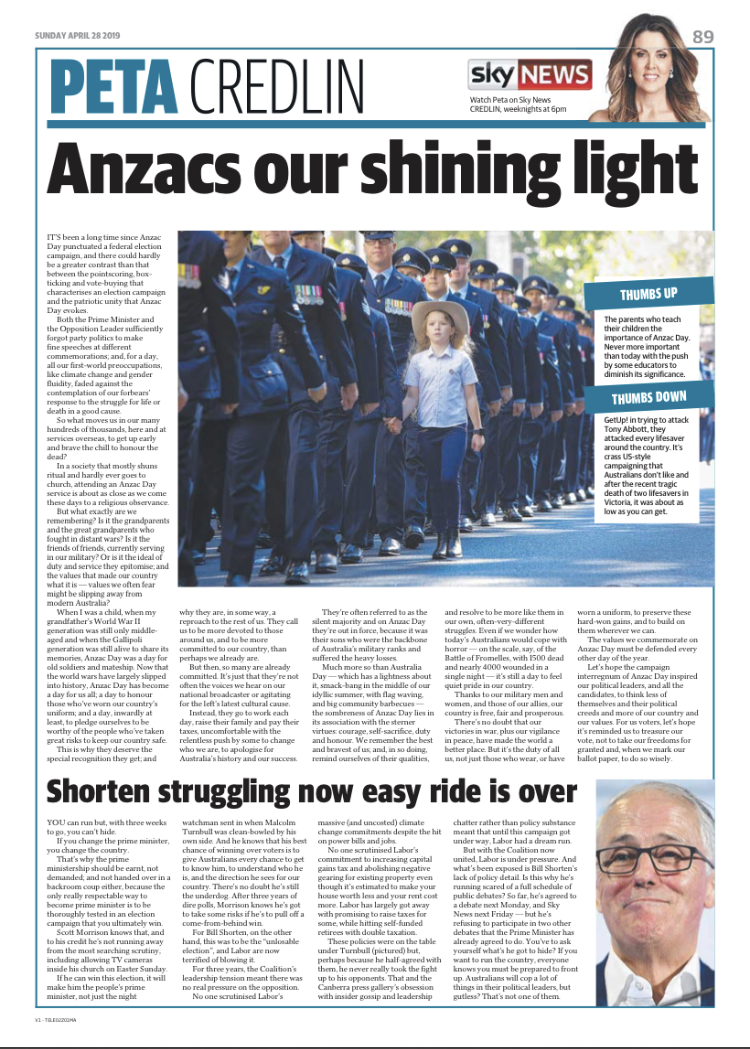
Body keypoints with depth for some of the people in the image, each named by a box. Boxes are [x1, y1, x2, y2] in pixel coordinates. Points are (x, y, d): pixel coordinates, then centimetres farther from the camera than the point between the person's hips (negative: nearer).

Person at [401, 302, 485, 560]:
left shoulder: (461, 359, 3)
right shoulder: (417, 360, 8)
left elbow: (470, 397, 6)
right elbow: (412, 397, 7)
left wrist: (478, 430, 6)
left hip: (455, 427, -2)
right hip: (427, 429, 2)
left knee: (449, 478, -15)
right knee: (435, 483, 5)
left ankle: (454, 534, -3)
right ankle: (441, 538, 12)